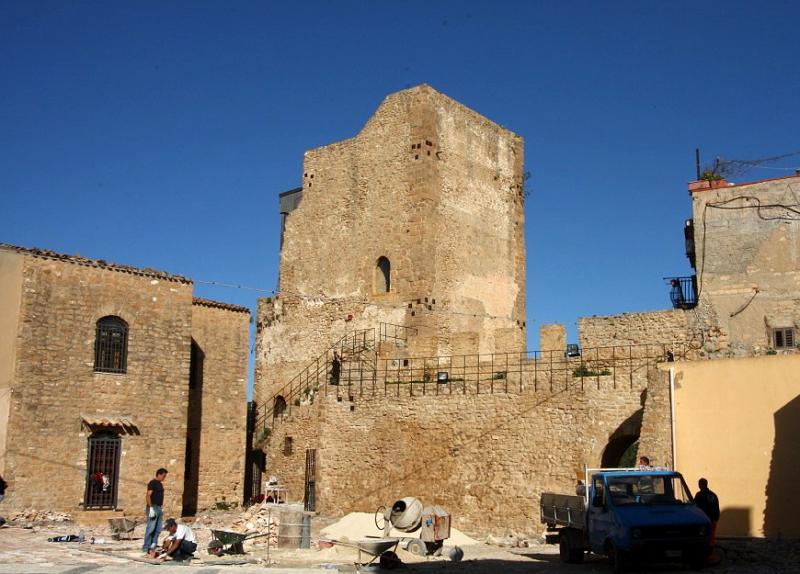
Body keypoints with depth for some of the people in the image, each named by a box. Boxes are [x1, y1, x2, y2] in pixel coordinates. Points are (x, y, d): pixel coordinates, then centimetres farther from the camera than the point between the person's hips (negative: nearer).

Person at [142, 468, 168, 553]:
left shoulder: (160, 484, 18)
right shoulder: (152, 483, -9)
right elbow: (148, 496, -16)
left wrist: (161, 507, 17)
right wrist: (151, 508, -22)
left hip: (159, 508, 9)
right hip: (153, 508, -9)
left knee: (158, 529, 7)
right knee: (151, 528, -8)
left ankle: (153, 545, 12)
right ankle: (146, 547, -5)